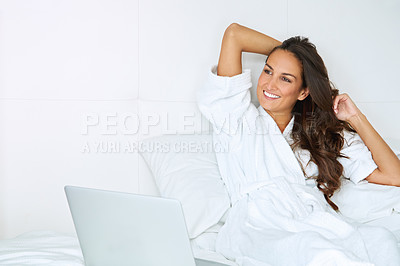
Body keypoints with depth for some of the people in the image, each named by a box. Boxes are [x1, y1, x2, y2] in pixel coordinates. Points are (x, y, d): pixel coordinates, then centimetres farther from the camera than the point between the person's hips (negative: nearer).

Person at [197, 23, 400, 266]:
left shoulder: (326, 135, 25)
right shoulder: (239, 120, 19)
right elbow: (234, 34, 15)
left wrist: (355, 118, 21)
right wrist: (286, 49, 28)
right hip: (263, 230, -4)